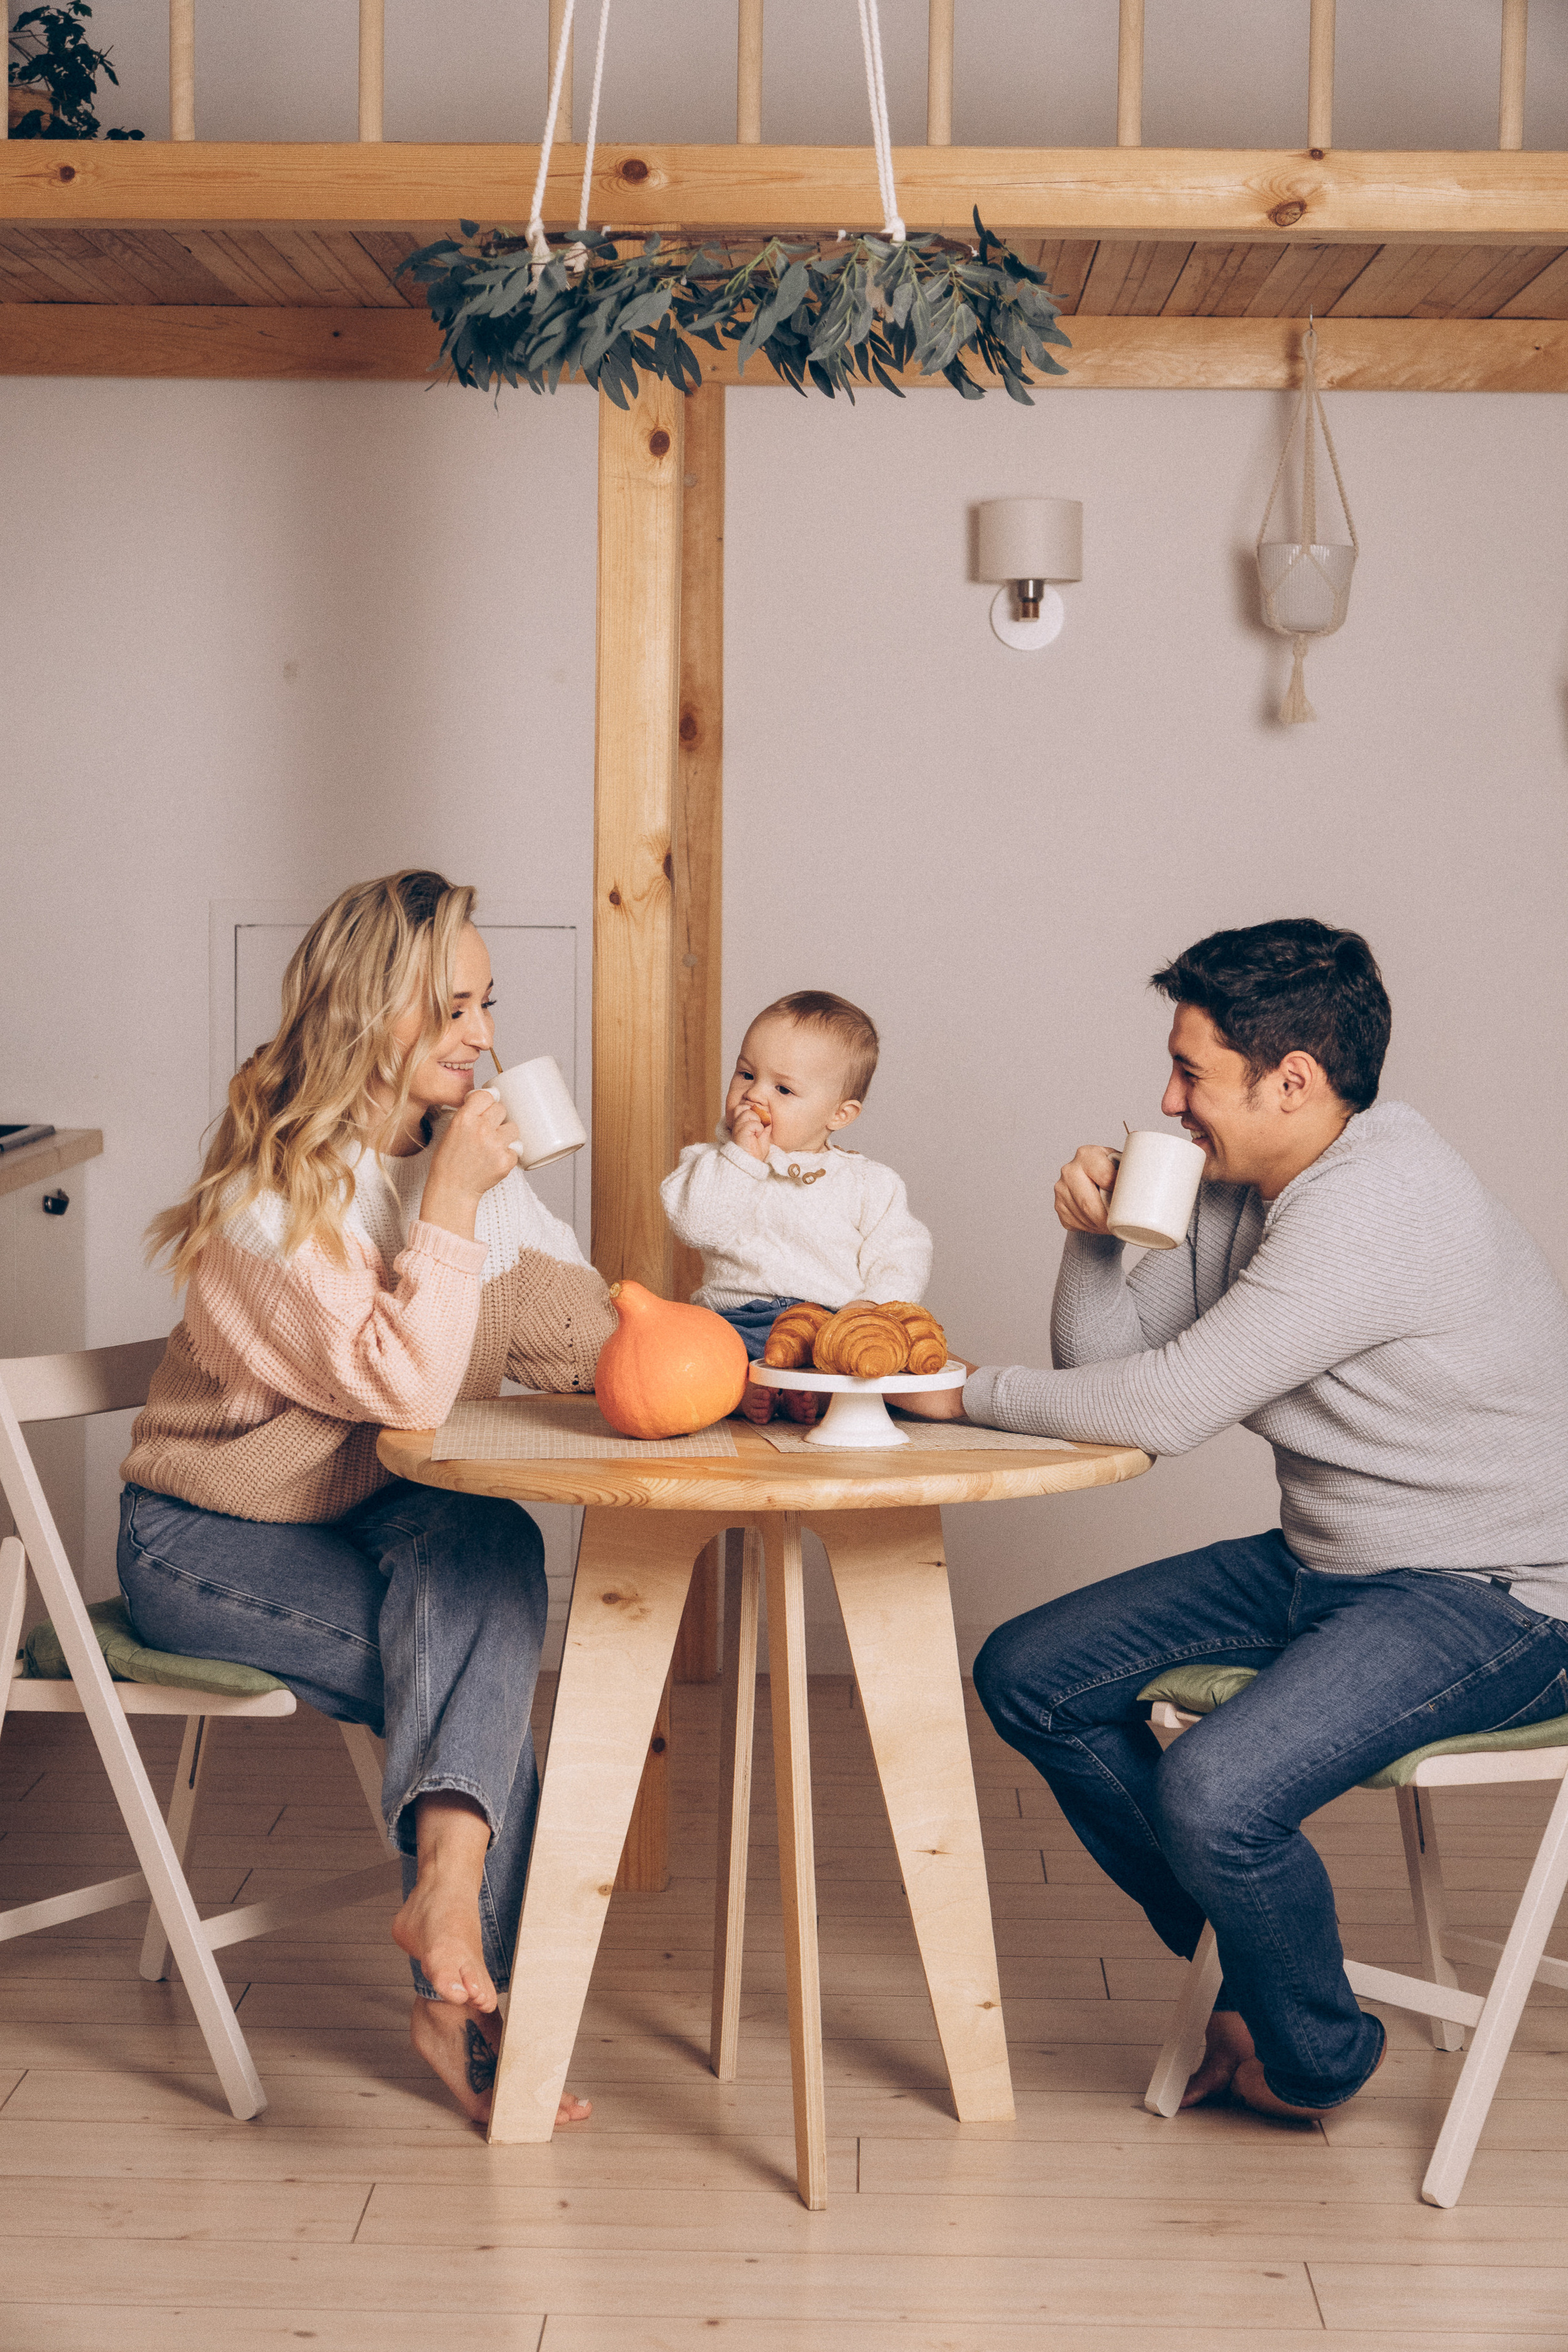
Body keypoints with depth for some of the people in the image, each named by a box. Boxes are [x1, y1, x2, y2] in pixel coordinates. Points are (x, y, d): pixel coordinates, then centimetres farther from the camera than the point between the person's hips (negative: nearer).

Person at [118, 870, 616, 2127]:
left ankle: (448, 1881, -40)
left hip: (364, 1518, 6)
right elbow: (406, 1388, -27)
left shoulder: (463, 1147, 4)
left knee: (492, 1541, -29)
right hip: (207, 1543, -6)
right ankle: (469, 1993, -22)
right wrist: (450, 1200, -25)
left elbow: (586, 1325, 3)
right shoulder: (275, 1188, -20)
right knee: (484, 1658, -25)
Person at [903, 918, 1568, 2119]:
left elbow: (1168, 1405, -28)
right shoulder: (1244, 1188, 6)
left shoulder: (1374, 1209, -25)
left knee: (1214, 1794, -30)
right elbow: (1109, 1364, 8)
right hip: (1330, 1565, 10)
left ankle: (1316, 2055, 3)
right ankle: (1256, 1971, 16)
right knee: (1029, 1675, 5)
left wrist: (966, 1391, -15)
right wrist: (1096, 1238, -11)